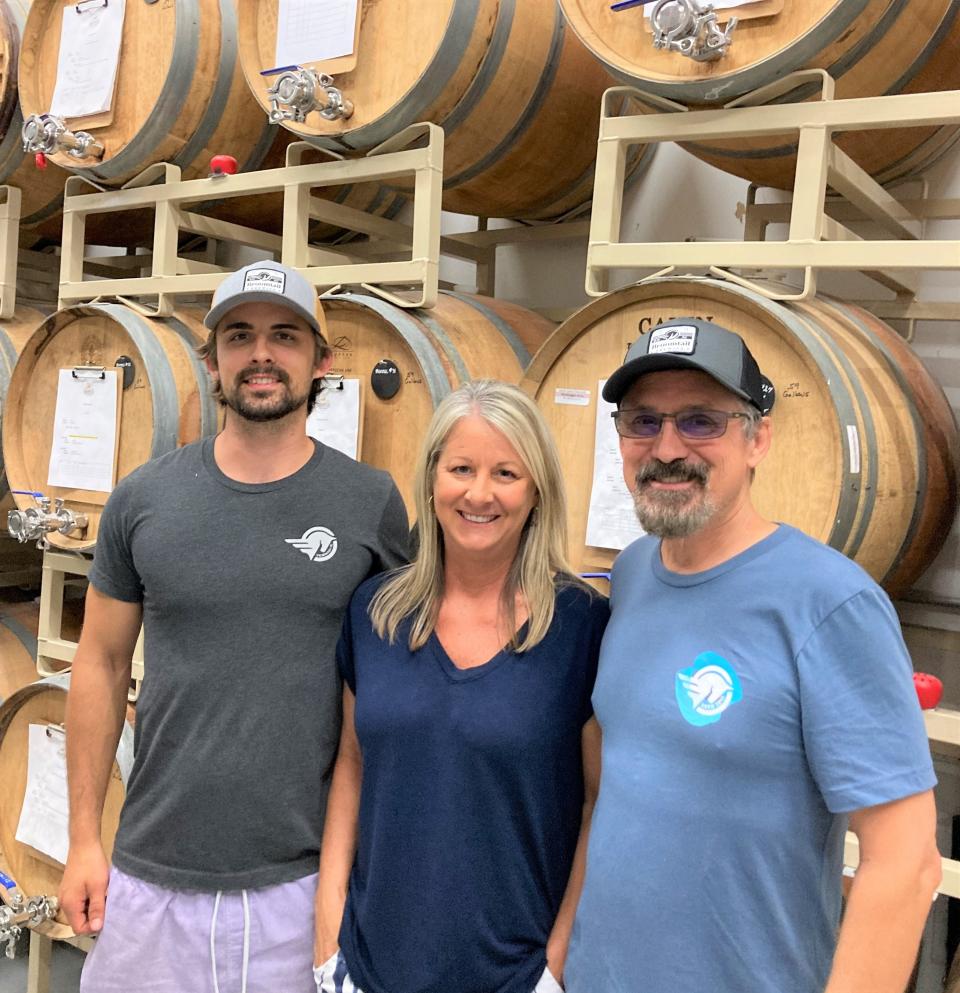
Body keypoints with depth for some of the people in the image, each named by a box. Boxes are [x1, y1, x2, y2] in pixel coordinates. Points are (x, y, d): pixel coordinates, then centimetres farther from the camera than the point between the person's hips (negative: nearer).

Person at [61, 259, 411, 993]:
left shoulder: (372, 502, -6)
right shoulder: (144, 499, -2)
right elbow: (101, 666, 5)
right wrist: (83, 837, 4)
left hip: (307, 878, -1)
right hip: (153, 875, 2)